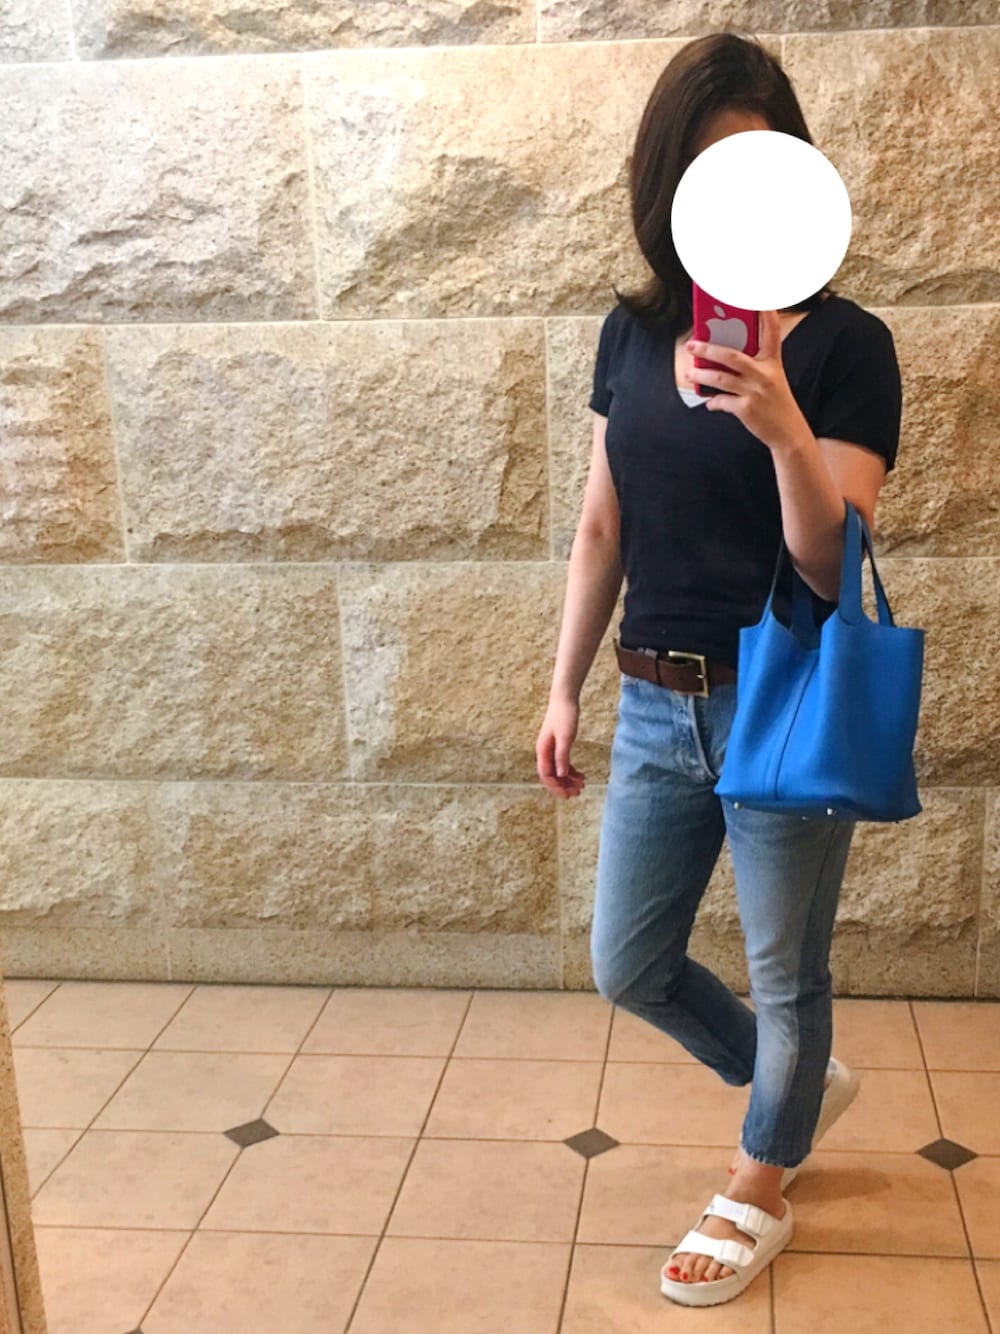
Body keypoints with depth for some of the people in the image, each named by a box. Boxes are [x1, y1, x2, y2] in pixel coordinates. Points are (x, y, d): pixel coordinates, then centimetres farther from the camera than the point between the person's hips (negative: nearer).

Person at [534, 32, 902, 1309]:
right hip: (656, 709, 5)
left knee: (783, 972, 13)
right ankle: (802, 1082, 44)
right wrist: (564, 691, 9)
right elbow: (602, 531, 8)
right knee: (627, 969, 16)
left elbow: (833, 569, -17)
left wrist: (781, 426, -33)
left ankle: (760, 1188, 41)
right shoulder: (633, 331, 3)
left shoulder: (844, 345, -11)